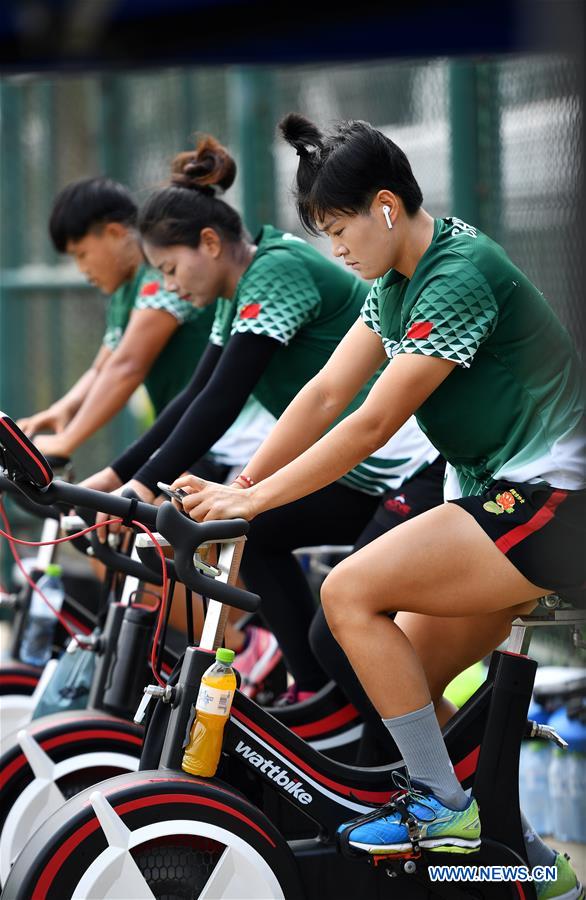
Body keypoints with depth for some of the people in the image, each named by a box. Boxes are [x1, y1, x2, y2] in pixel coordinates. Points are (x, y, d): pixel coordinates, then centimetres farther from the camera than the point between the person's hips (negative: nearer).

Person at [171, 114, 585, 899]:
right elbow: (326, 393, 8)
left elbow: (370, 426, -21)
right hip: (502, 492, 10)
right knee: (406, 682, 8)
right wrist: (233, 491, 2)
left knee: (350, 592, -17)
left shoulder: (460, 277, -20)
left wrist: (252, 500, -17)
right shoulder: (399, 280, 10)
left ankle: (443, 806, -10)